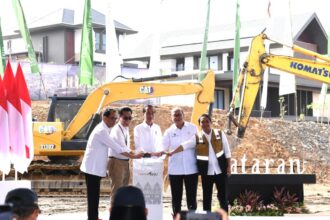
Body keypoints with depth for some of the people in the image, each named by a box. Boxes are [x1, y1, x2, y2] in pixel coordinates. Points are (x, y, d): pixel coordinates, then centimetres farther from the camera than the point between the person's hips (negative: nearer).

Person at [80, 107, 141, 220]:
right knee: (93, 196, -6)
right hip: (93, 168, -10)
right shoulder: (101, 131, -20)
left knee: (95, 195, 15)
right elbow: (116, 147, -20)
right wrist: (133, 156, -14)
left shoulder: (105, 129, 13)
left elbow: (114, 146, 15)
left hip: (95, 167, 10)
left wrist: (130, 152, 9)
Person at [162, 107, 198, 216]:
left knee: (191, 196, 5)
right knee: (176, 196, 7)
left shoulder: (193, 128, 2)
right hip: (175, 169, 1)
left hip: (191, 168, -1)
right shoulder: (169, 131, 3)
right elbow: (163, 148, -4)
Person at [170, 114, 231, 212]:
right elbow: (185, 145, -13)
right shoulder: (197, 137, -2)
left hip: (220, 170, 0)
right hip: (206, 171, 0)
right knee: (207, 196, 8)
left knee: (223, 195, 4)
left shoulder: (220, 134, 0)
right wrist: (172, 152, -27)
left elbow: (227, 151, 4)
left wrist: (228, 166, 1)